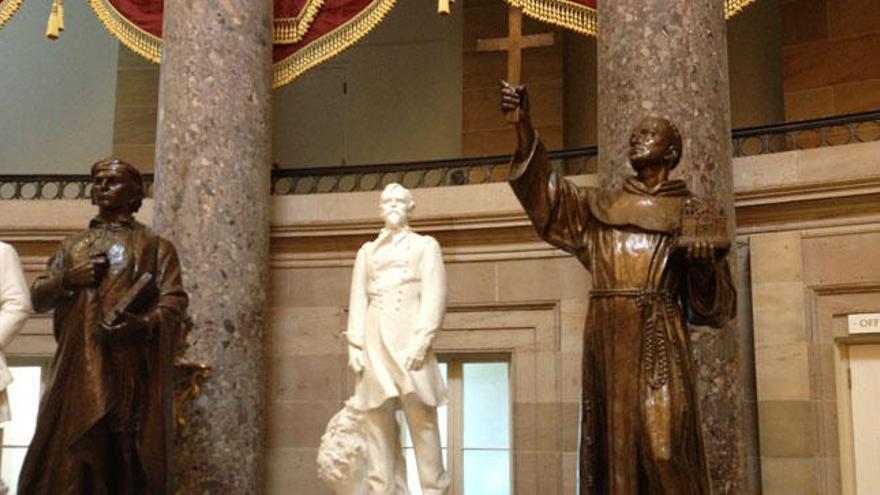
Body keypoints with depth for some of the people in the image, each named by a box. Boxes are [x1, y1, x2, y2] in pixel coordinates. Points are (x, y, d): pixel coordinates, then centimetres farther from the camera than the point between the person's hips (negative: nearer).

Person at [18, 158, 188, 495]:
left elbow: (174, 301, -1)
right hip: (77, 366, 4)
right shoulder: (72, 246, 23)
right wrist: (66, 280, -3)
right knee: (67, 460, -3)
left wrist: (145, 324, -21)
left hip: (131, 369, -3)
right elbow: (37, 296, 18)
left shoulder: (154, 246, 11)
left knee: (129, 461, -7)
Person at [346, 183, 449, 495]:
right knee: (378, 423, -3)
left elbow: (434, 296, 1)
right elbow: (358, 300, 15)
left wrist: (421, 341, -12)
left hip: (409, 338, -3)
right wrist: (354, 344, 0)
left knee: (422, 420, -10)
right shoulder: (367, 252, 22)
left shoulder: (425, 246, 14)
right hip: (374, 341, 3)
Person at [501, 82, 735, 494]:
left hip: (659, 341, -3)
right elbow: (544, 190, 5)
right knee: (613, 445, 0)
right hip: (607, 341, 3)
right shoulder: (600, 208, 18)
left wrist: (701, 265, -15)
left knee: (662, 445, -12)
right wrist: (523, 120, -6)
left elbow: (715, 301, 8)